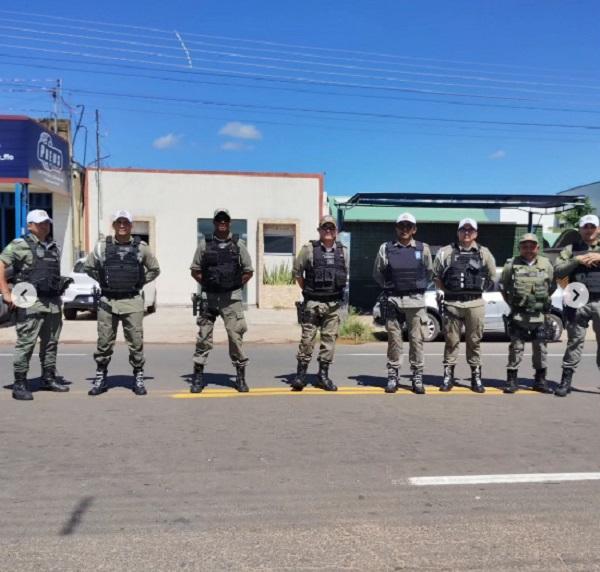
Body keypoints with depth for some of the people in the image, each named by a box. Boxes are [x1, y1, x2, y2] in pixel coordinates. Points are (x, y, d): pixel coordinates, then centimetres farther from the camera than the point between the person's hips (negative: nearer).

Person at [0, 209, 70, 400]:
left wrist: (61, 285, 20)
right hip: (31, 302, -7)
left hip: (54, 302, 7)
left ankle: (49, 379, 24)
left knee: (51, 342, 13)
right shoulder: (20, 245, -3)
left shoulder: (54, 247, 18)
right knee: (26, 343, -5)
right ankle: (19, 384, 2)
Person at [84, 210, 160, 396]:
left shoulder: (141, 247, 4)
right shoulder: (102, 246, 4)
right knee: (104, 342, 6)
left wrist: (140, 282, 5)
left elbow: (154, 269, 14)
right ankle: (100, 378, 18)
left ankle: (138, 377, 13)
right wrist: (104, 281, 7)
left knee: (136, 342, 1)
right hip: (107, 301, 0)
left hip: (132, 301, 0)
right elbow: (88, 266, 15)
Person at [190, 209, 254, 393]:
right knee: (203, 337, 3)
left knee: (236, 336, -1)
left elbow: (248, 271, 10)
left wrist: (236, 285, 4)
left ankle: (240, 376, 9)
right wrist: (207, 284, 3)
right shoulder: (204, 244, 5)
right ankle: (198, 376, 12)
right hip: (209, 297, 1)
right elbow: (195, 270, 11)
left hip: (232, 298, 0)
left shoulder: (238, 244, 5)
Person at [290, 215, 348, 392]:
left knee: (329, 338, 5)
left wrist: (338, 291, 11)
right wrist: (307, 291, 5)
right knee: (307, 338, -1)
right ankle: (301, 373, 9)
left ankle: (323, 375, 15)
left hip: (334, 304, 3)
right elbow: (297, 271, 3)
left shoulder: (343, 251, 8)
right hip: (312, 304, -3)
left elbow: (346, 275, 16)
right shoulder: (309, 249, -2)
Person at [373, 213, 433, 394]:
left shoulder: (423, 249, 6)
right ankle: (392, 376, 12)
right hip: (392, 301, 0)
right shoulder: (385, 248, 3)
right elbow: (377, 273, 12)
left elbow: (429, 272, 17)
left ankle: (417, 377, 12)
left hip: (416, 301, 0)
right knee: (394, 339, 4)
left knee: (416, 339, 3)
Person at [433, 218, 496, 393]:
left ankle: (476, 376, 15)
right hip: (452, 303, -1)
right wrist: (448, 291, 2)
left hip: (475, 303, 1)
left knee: (474, 341, 6)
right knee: (451, 340, 4)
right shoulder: (445, 252, 5)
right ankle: (448, 375, 11)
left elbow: (492, 277, 15)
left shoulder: (484, 253, 9)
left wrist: (478, 289, 7)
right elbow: (436, 276, 8)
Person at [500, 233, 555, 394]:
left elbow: (552, 287, 14)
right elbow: (502, 287, 8)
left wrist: (544, 303, 7)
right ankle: (511, 380, 8)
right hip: (518, 315, -2)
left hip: (539, 315, 2)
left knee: (541, 348, 8)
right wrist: (512, 304, 3)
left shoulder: (546, 264, 6)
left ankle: (540, 380, 20)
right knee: (516, 347, 1)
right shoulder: (511, 264, 1)